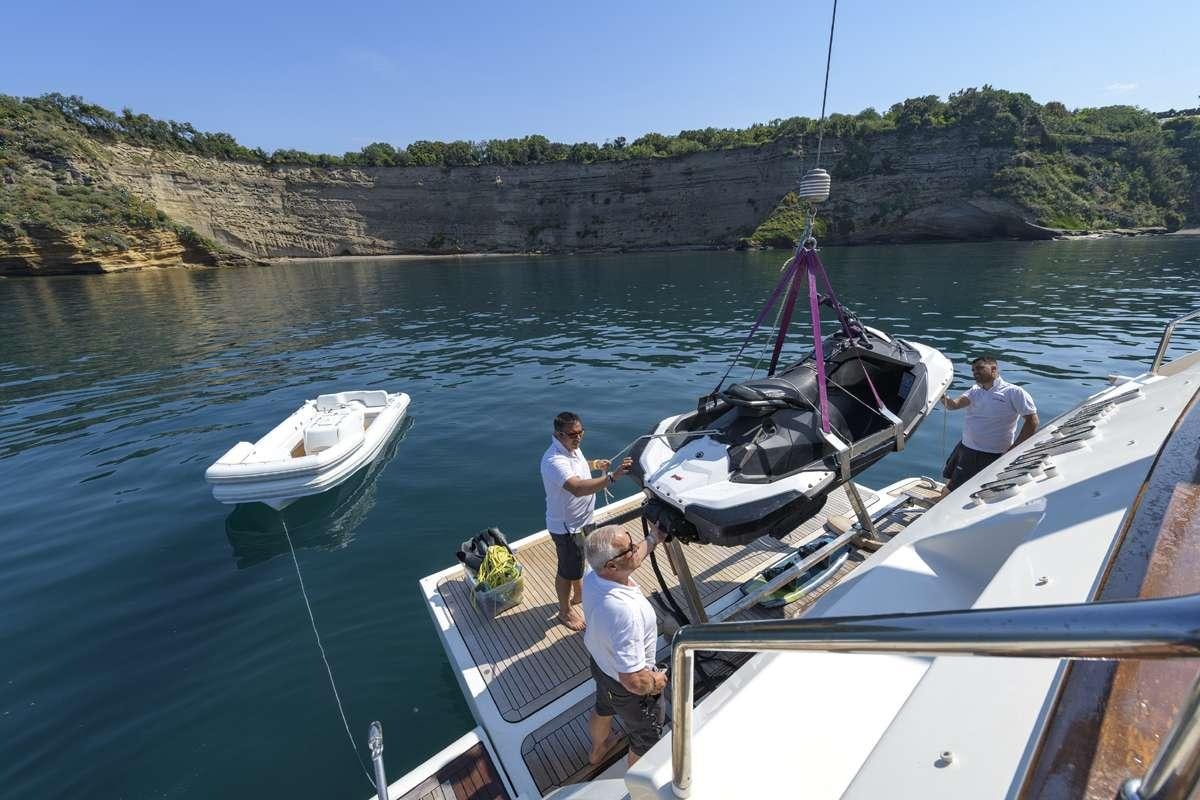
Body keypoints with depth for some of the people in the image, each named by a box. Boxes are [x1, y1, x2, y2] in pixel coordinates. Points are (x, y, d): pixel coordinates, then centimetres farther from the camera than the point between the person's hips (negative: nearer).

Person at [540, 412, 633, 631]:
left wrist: (595, 464, 5)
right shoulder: (554, 461, -35)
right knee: (567, 571, 13)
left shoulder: (572, 447, -4)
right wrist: (612, 476, -55)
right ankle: (565, 611, 38)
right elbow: (578, 488, -49)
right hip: (565, 526, -9)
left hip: (583, 519, 9)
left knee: (580, 562, 30)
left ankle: (577, 595, 56)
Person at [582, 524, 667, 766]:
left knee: (602, 710, 37)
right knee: (646, 741, 24)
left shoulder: (593, 576, -20)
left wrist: (655, 536, 10)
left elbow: (633, 557, 3)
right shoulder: (625, 611, -45)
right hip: (629, 691, -7)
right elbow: (634, 681, -39)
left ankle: (597, 750, 66)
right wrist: (655, 682, -18)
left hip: (600, 662, 7)